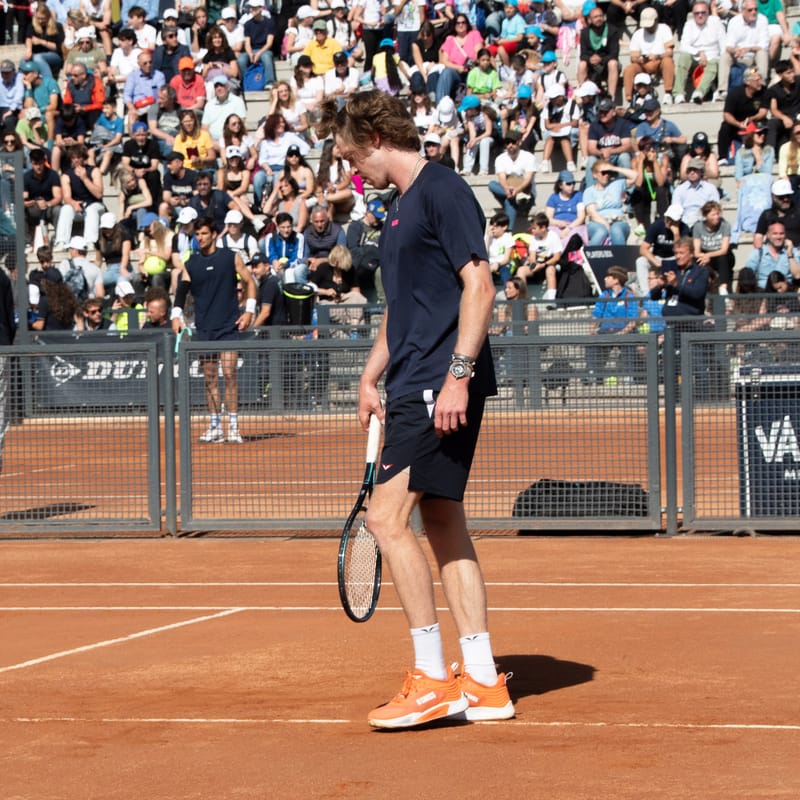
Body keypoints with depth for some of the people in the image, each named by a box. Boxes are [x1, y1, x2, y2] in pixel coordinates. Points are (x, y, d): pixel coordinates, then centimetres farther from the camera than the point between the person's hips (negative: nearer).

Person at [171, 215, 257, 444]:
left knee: (229, 374, -10)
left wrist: (249, 310, -3)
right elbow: (182, 291, -3)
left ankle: (233, 426, -7)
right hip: (203, 329, 3)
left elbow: (249, 282, 8)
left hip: (228, 326, -3)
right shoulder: (190, 264, 7)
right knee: (210, 379, 5)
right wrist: (176, 315, -19)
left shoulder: (231, 258, 2)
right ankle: (215, 427, 10)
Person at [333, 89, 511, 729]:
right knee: (443, 526, 9)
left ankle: (432, 680, -9)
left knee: (388, 517, -13)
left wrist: (457, 374, -23)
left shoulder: (443, 192, -10)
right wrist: (371, 375, 22)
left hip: (442, 388, -10)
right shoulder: (401, 207, 20)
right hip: (413, 389, 10)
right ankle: (483, 683, 12)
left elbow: (479, 285, -17)